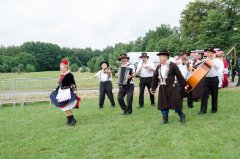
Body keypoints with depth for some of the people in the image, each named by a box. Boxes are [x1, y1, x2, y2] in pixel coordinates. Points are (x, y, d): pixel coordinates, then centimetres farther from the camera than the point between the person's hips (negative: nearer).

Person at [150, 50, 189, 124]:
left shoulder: (172, 65, -8)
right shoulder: (158, 67, 7)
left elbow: (179, 76, -5)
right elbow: (155, 78, 11)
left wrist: (184, 84, -2)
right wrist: (153, 88, 11)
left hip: (171, 88, -4)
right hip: (162, 88, 5)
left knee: (175, 102, 1)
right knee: (163, 104, 6)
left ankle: (181, 115, 23)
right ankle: (165, 118, 19)